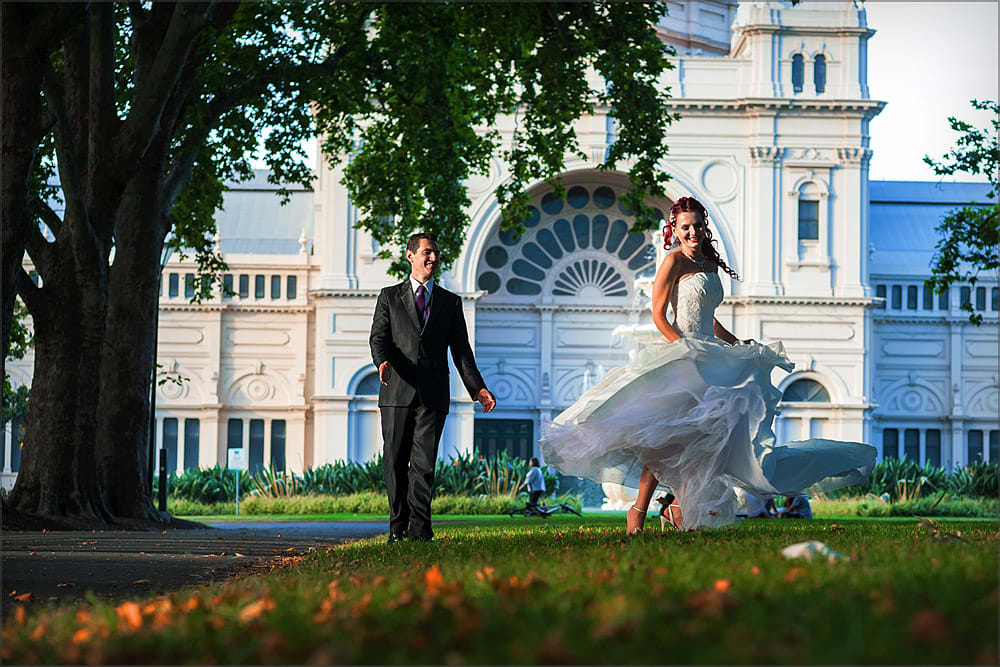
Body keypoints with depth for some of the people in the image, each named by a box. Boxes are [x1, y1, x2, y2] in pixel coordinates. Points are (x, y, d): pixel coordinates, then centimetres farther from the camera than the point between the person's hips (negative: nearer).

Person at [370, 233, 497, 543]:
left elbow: (461, 350, 13)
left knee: (424, 462, -5)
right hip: (398, 390, 0)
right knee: (396, 461, 3)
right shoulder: (390, 296, 11)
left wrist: (477, 388, 2)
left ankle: (420, 529, -4)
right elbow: (379, 337, 2)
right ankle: (398, 526, 12)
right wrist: (383, 361, -21)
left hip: (433, 393, 0)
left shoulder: (450, 302, 15)